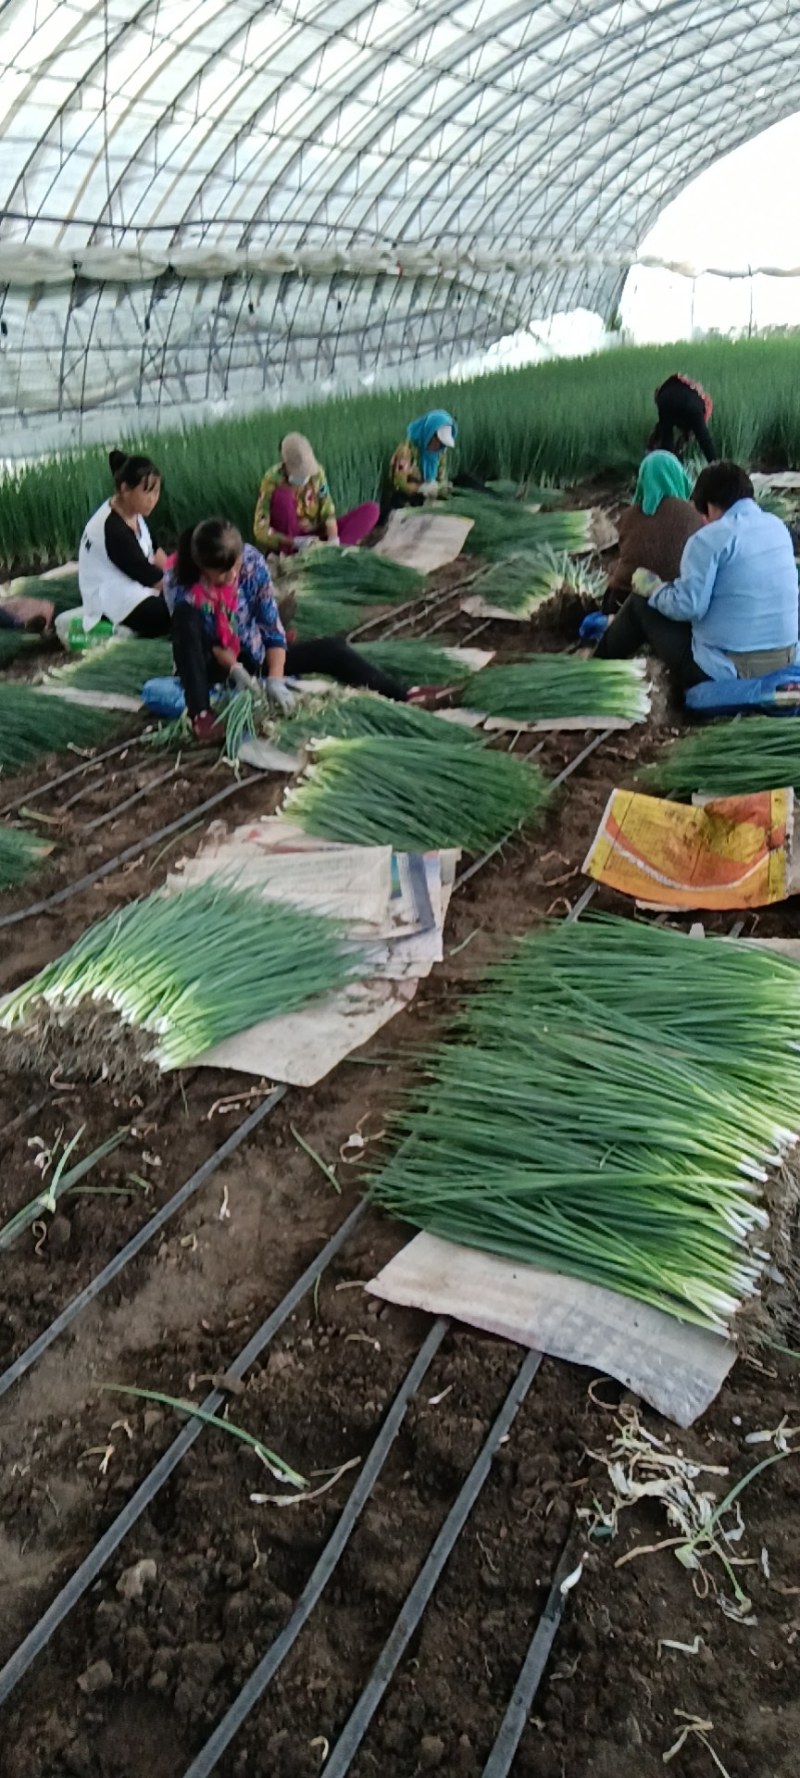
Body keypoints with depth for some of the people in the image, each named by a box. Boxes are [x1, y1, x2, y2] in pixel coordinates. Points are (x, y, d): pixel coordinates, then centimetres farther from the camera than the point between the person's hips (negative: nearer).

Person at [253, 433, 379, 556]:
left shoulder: (317, 471, -8)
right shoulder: (273, 479, -18)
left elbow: (328, 511, -12)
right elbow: (261, 532, -24)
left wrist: (333, 540, -32)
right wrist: (297, 542, -37)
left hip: (316, 538, 4)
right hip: (289, 542, -4)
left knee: (371, 510, -14)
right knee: (282, 495, -30)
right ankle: (289, 554, -19)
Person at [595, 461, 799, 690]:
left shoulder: (710, 538, -14)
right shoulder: (778, 527, 8)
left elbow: (687, 607, -17)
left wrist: (653, 589, 3)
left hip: (726, 669, -8)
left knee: (640, 602, 12)